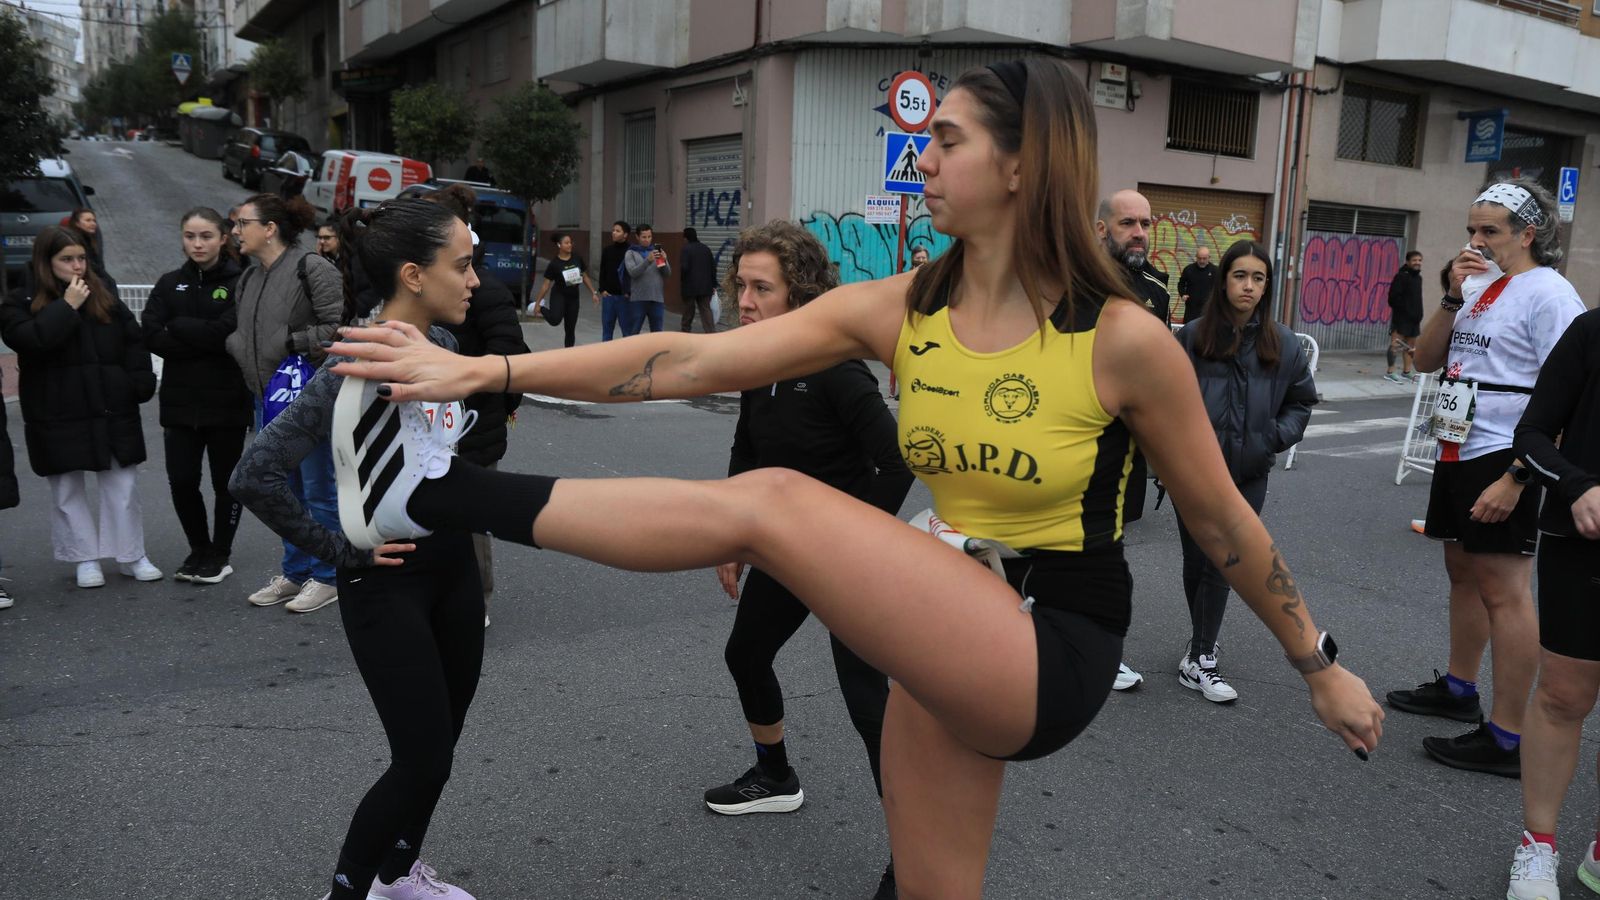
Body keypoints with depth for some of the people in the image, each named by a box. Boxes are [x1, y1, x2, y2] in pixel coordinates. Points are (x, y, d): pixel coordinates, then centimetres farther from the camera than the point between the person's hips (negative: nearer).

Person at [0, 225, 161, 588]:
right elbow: (29, 340, -19)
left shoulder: (105, 299, 8)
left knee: (123, 486, 5)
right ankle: (86, 558, 18)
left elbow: (134, 342, 8)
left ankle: (131, 555, 15)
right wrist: (67, 307, -17)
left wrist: (140, 385, -2)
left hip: (113, 412, 2)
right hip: (57, 418, -2)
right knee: (68, 490, 7)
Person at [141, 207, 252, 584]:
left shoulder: (238, 282, -5)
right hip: (180, 401, 4)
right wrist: (204, 339, -14)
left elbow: (228, 332, -19)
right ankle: (198, 549, 26)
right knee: (181, 480, 5)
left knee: (225, 481, 9)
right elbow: (152, 336, -5)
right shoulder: (169, 284, 8)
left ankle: (220, 554, 24)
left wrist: (177, 326, -9)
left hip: (227, 400, -3)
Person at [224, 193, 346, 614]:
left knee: (319, 491, 1)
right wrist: (241, 351, 1)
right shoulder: (248, 278, 13)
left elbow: (338, 328, -19)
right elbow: (238, 334, 21)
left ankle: (327, 576, 14)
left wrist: (291, 343, -14)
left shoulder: (312, 268, -13)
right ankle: (295, 572, 29)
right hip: (267, 399, 9)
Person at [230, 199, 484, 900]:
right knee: (421, 759, -2)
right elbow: (256, 477, -24)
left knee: (441, 744, 17)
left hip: (454, 565, 7)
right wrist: (341, 551, -17)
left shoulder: (443, 346, 1)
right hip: (389, 583, -7)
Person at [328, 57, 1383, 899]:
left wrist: (1322, 664, 8)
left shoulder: (1122, 338, -14)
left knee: (773, 504, -21)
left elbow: (1224, 521, -1)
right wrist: (487, 370, -15)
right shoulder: (897, 311, -2)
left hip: (1057, 652, -5)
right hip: (949, 641, 5)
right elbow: (693, 360, -9)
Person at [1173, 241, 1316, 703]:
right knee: (1196, 562, 8)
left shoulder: (1283, 344, 1)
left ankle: (1199, 659, 7)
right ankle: (1203, 645, 25)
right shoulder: (1193, 336, -4)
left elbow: (1301, 401, 12)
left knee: (1220, 565, 0)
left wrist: (1278, 436, -4)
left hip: (1248, 474, 1)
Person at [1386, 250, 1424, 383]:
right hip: (1401, 317, -8)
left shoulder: (1418, 278, 15)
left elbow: (1418, 300, 22)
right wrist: (1404, 310, -15)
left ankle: (1406, 372, 17)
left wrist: (1419, 316, 17)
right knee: (1396, 344, -9)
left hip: (1414, 318, 8)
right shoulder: (1401, 276, -9)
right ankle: (1390, 372, -7)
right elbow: (1394, 297, -15)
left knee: (1411, 345, 10)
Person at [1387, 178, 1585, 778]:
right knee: (1463, 571, 18)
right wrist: (1454, 297, -4)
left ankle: (1506, 740, -1)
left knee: (1504, 591, -6)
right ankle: (1458, 690, 34)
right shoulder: (1480, 288, 12)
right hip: (1457, 453, 9)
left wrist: (1516, 479, -22)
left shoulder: (1547, 295, -12)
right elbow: (1426, 359, 10)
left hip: (1502, 461, -9)